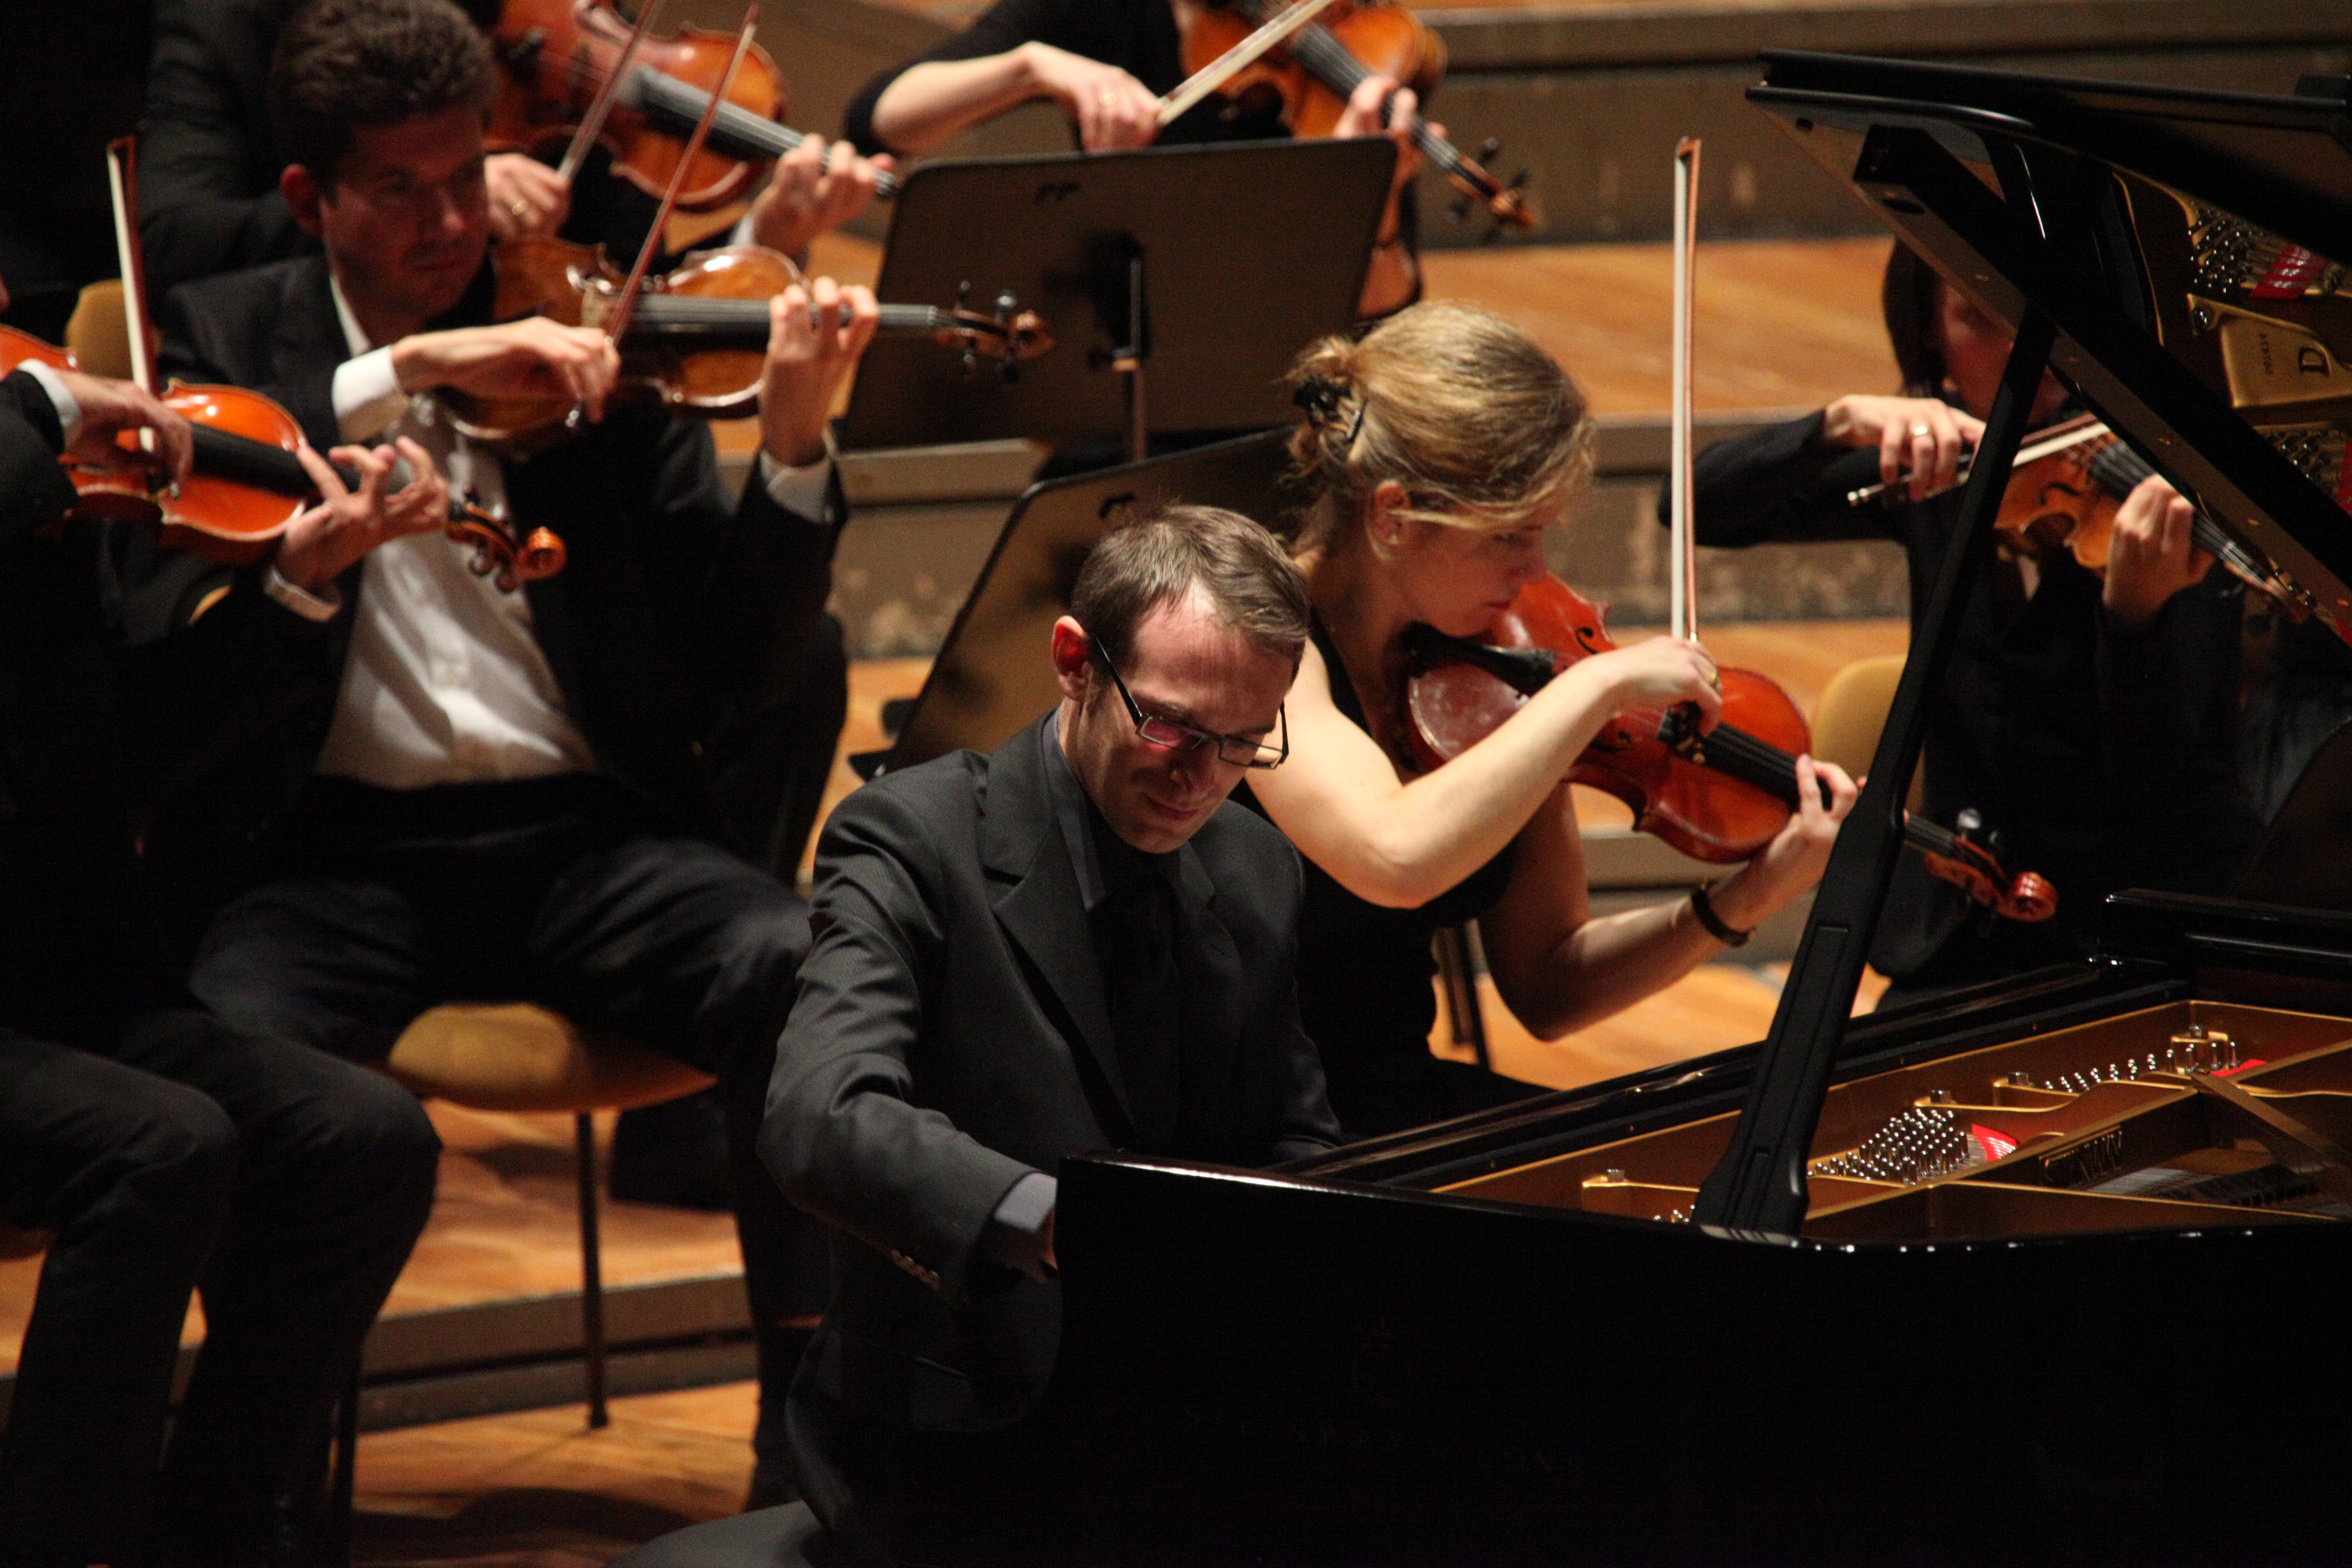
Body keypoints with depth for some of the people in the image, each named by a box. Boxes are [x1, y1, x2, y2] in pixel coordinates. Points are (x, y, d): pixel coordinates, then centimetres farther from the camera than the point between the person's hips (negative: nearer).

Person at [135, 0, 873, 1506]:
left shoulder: (596, 351, 11)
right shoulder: (225, 339, 11)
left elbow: (750, 670, 5)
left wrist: (795, 443, -11)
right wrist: (403, 371, -17)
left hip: (586, 830, 1)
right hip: (331, 847, -1)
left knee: (815, 979, -28)